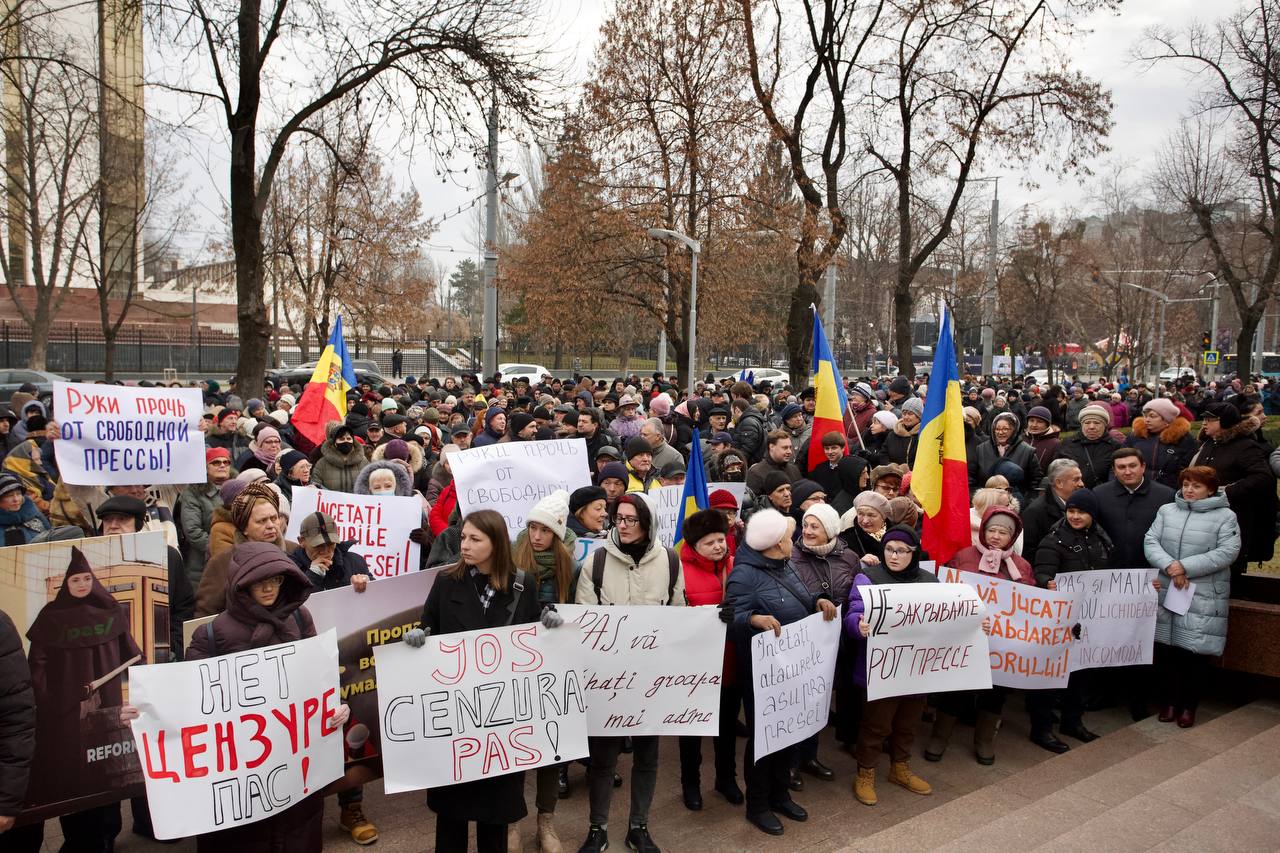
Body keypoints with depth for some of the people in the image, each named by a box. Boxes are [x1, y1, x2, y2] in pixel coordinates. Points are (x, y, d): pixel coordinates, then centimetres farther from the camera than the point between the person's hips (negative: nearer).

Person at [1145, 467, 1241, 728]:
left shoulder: (1225, 516, 0)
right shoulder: (1166, 511, 10)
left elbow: (1228, 552, -11)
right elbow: (1151, 542, 2)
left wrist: (1186, 567, -16)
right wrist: (1170, 566, -16)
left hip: (1203, 599, -3)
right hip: (1165, 593, 3)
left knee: (1196, 653, 2)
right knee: (1165, 651, 8)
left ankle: (1189, 706, 19)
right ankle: (1168, 701, 23)